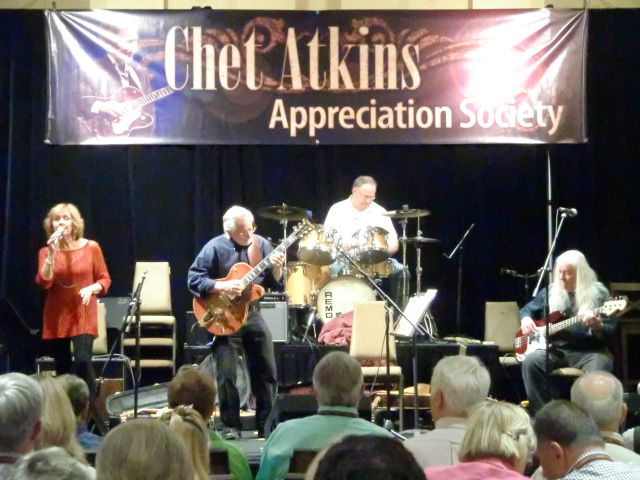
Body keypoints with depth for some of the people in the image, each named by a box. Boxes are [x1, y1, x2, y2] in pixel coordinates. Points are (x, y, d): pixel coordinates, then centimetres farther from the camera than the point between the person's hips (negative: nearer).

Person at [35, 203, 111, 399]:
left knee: (82, 360, -19)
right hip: (57, 316, 2)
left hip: (83, 314, -2)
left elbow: (105, 279, 3)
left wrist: (91, 289, -17)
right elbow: (44, 282, -11)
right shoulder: (46, 252, 2)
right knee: (62, 367, 6)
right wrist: (52, 253, -17)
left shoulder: (91, 247, -2)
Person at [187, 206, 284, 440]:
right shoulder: (215, 248, -10)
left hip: (253, 314, 4)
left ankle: (266, 425, 16)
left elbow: (275, 284, 6)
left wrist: (277, 269, -15)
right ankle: (230, 426, 8)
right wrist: (222, 287, -23)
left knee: (266, 372, 5)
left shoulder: (261, 244, 3)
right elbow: (193, 279, -12)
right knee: (226, 374, -4)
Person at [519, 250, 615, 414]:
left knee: (597, 374, -36)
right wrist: (526, 319, -2)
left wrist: (597, 327, -28)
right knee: (531, 361, -27)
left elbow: (610, 334, -5)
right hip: (556, 350, 3)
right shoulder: (550, 291, 9)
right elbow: (527, 309, 22)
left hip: (589, 351, -3)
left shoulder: (599, 294, -2)